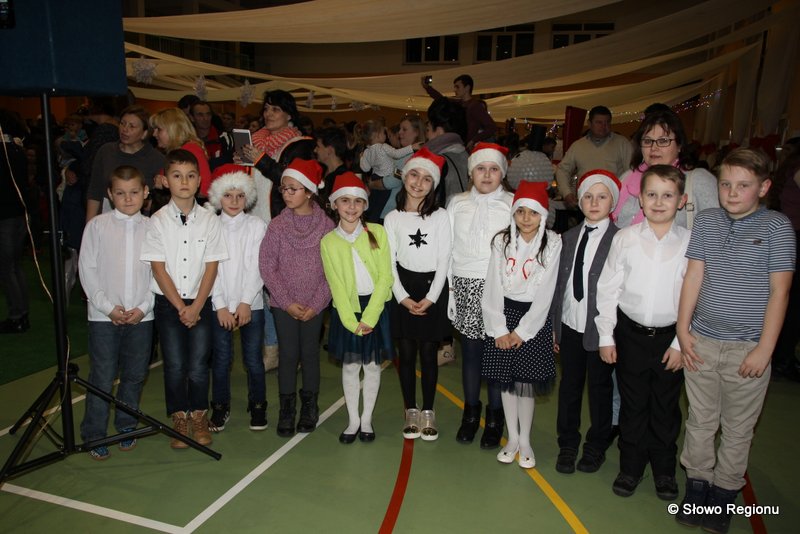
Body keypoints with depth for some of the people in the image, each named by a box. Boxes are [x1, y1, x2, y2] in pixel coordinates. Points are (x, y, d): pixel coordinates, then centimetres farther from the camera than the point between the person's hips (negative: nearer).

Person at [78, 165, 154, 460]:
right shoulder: (97, 226, -1)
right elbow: (87, 269, -1)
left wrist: (143, 307, -8)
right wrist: (108, 306, -8)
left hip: (141, 315, 1)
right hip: (103, 315, -1)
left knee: (135, 375, 11)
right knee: (102, 377, 3)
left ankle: (126, 427, 29)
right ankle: (94, 435, 18)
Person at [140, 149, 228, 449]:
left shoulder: (209, 219, -1)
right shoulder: (158, 221, -3)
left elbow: (211, 266, -3)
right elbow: (158, 268, -5)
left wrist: (196, 306, -10)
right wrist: (180, 306, -10)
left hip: (200, 303, 0)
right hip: (168, 303, 0)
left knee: (198, 366, 2)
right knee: (174, 366, 4)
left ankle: (199, 417, 21)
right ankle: (179, 419, 22)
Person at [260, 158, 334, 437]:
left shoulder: (327, 225, -5)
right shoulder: (277, 225, -3)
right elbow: (267, 266, -3)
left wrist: (316, 304, -10)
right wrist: (288, 302, -9)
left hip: (314, 305, 0)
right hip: (284, 304, 1)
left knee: (310, 354, 9)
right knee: (287, 355, 5)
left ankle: (309, 407, 25)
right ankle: (287, 410, 18)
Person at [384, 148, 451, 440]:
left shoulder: (440, 216, -2)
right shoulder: (393, 218, 2)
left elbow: (444, 260, -4)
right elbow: (390, 262, 1)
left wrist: (431, 297, -11)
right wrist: (403, 296, -9)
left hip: (433, 288, -1)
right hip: (403, 291, 1)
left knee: (428, 353, 4)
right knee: (406, 353, 5)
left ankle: (428, 413, 18)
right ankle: (411, 413, 19)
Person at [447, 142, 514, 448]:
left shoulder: (513, 205, 0)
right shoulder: (457, 204, 8)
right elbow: (448, 250, 8)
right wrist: (450, 290, 4)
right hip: (465, 287, 2)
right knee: (470, 351, 7)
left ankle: (495, 418, 20)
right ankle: (471, 412, 27)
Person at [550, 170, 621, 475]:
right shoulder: (569, 237, 6)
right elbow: (560, 283, 8)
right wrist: (554, 324, 7)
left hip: (601, 328, -4)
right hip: (570, 325, 4)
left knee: (600, 387, 12)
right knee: (569, 385, 14)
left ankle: (597, 446, 31)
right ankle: (568, 444, 31)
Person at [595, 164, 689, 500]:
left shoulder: (690, 243, -6)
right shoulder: (625, 239, -6)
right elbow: (608, 289, -2)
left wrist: (681, 343, -5)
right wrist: (606, 336, -2)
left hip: (670, 337, 0)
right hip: (631, 333, 0)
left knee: (666, 406, 14)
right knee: (633, 404, 13)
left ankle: (664, 470, 35)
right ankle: (631, 466, 31)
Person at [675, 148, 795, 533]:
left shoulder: (777, 227, -6)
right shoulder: (705, 221, 2)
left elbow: (779, 291, -7)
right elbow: (693, 276, 3)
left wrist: (765, 348, -10)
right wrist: (683, 329, 0)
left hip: (748, 348, -2)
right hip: (701, 342, 3)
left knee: (738, 428, 11)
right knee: (700, 420, 14)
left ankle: (724, 494, 28)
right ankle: (697, 487, 30)